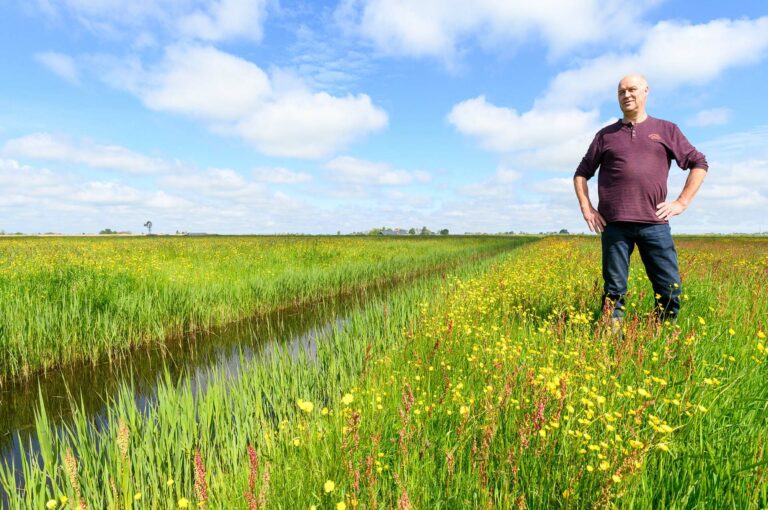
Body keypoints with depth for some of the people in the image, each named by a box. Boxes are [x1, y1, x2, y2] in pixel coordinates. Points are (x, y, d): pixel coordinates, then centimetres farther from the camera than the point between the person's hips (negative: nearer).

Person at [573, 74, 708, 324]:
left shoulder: (667, 130, 14)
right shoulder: (606, 135, 14)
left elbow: (699, 164, 17)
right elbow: (581, 174, 18)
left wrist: (682, 202, 6)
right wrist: (586, 209, 6)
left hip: (655, 223, 1)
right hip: (614, 224, 0)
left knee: (670, 290, 0)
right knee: (614, 291, 2)